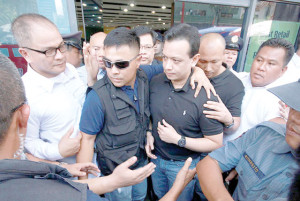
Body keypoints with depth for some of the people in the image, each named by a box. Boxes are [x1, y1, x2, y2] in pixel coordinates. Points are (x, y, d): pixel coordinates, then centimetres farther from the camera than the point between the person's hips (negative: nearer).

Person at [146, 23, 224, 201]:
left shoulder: (205, 97, -29)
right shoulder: (155, 82, -13)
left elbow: (216, 144, -19)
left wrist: (178, 139, -26)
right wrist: (149, 134, -10)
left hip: (183, 165, -4)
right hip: (156, 158, 5)